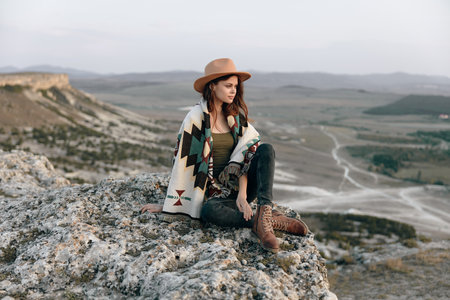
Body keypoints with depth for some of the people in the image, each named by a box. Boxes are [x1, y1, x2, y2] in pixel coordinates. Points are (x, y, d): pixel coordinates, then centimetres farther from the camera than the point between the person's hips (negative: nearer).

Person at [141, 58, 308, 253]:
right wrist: (167, 205, -6)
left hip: (240, 184, 5)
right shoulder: (196, 117, -8)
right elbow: (182, 161, -8)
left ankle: (265, 208, -37)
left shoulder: (236, 115, 6)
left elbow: (243, 156, -6)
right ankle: (270, 221, -37)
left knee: (266, 149, -20)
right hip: (217, 191, -4)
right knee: (209, 211, -38)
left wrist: (242, 193, -21)